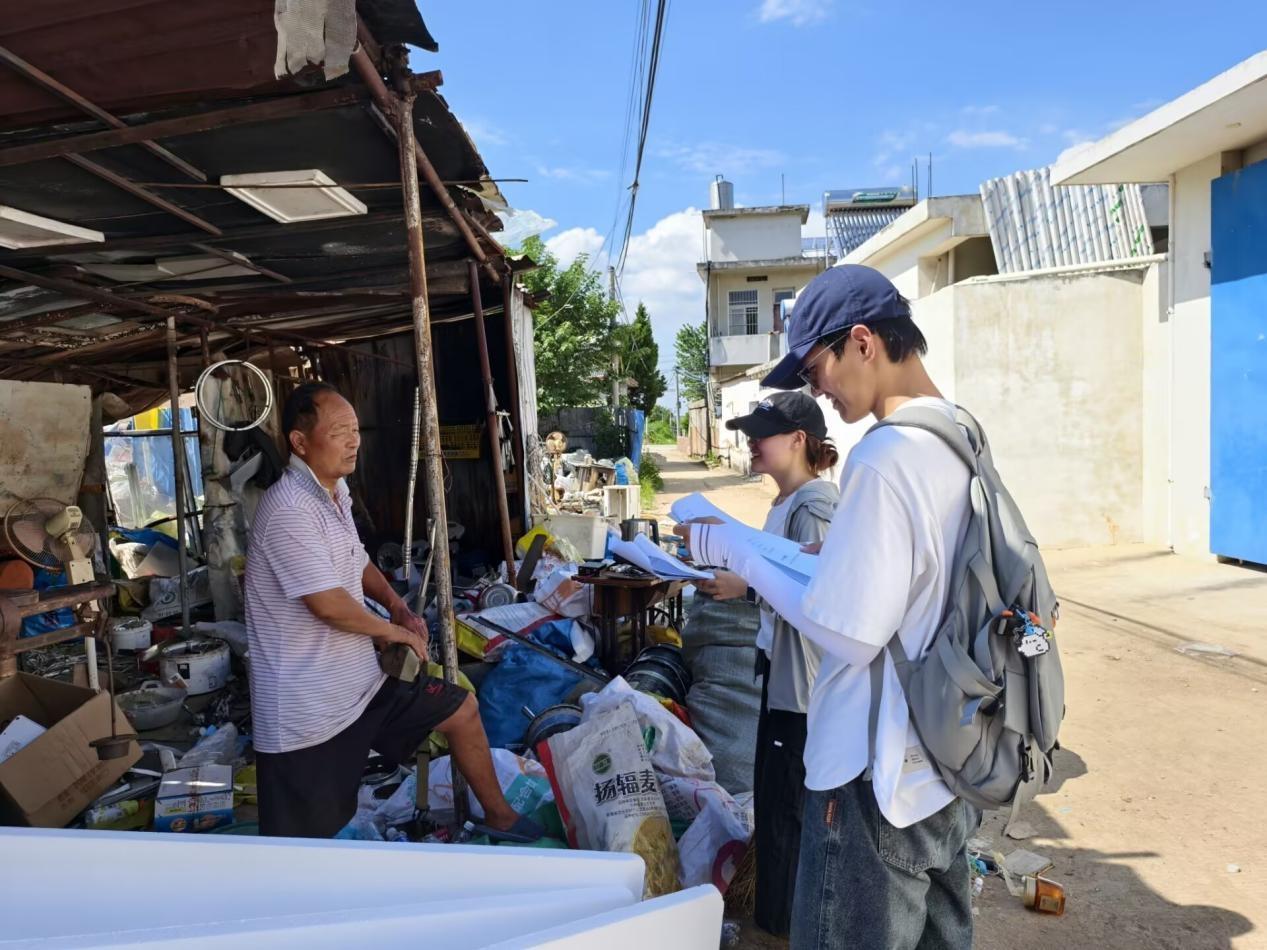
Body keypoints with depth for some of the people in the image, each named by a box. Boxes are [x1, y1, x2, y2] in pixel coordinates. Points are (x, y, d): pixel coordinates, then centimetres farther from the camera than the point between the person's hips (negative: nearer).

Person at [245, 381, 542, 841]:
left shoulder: (335, 492, 9)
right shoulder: (289, 509, -23)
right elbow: (328, 604, -26)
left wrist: (398, 606, 5)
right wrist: (393, 631, -9)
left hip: (361, 682, 9)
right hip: (306, 712, -9)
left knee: (461, 710, 17)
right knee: (299, 854, 0)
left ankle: (497, 815, 34)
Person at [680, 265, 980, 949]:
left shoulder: (884, 458, -23)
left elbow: (851, 636, -21)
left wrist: (735, 554, -13)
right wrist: (842, 554, 11)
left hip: (878, 782, -9)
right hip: (950, 766, 9)